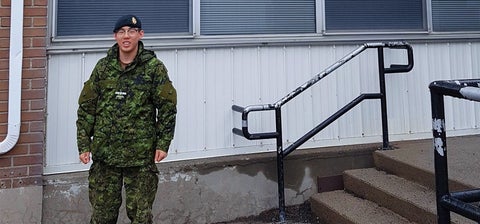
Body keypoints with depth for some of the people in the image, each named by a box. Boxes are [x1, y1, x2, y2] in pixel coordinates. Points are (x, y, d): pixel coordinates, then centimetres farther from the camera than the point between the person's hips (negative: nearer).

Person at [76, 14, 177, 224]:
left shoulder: (154, 67, -2)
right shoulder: (103, 67, 5)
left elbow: (167, 108, -2)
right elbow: (86, 108, 8)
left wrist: (163, 144, -7)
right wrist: (84, 144, 3)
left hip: (141, 155, -2)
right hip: (104, 153, 3)